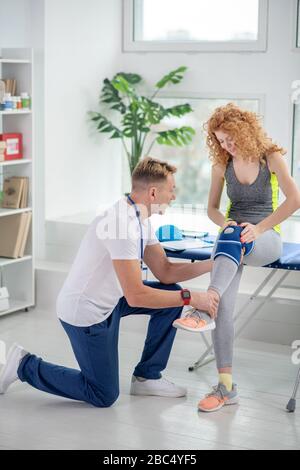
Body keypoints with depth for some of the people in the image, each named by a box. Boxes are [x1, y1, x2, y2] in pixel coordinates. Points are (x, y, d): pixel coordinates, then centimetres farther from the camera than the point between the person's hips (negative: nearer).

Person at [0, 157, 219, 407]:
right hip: (84, 311, -10)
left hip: (109, 300, 10)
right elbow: (135, 295, -32)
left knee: (172, 294, 6)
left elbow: (165, 272, 7)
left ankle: (146, 377, 14)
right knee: (104, 395, -2)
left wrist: (213, 263, -3)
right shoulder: (122, 224, -29)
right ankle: (25, 366, 9)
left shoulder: (141, 219, 2)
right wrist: (190, 298, -27)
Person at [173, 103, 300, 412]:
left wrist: (259, 227, -26)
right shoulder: (222, 164, 6)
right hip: (232, 240, 3)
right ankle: (226, 386, -23)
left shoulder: (270, 157, -4)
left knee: (234, 239, -40)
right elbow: (212, 208, 11)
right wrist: (225, 223, -12)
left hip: (266, 239, -3)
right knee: (223, 305, -22)